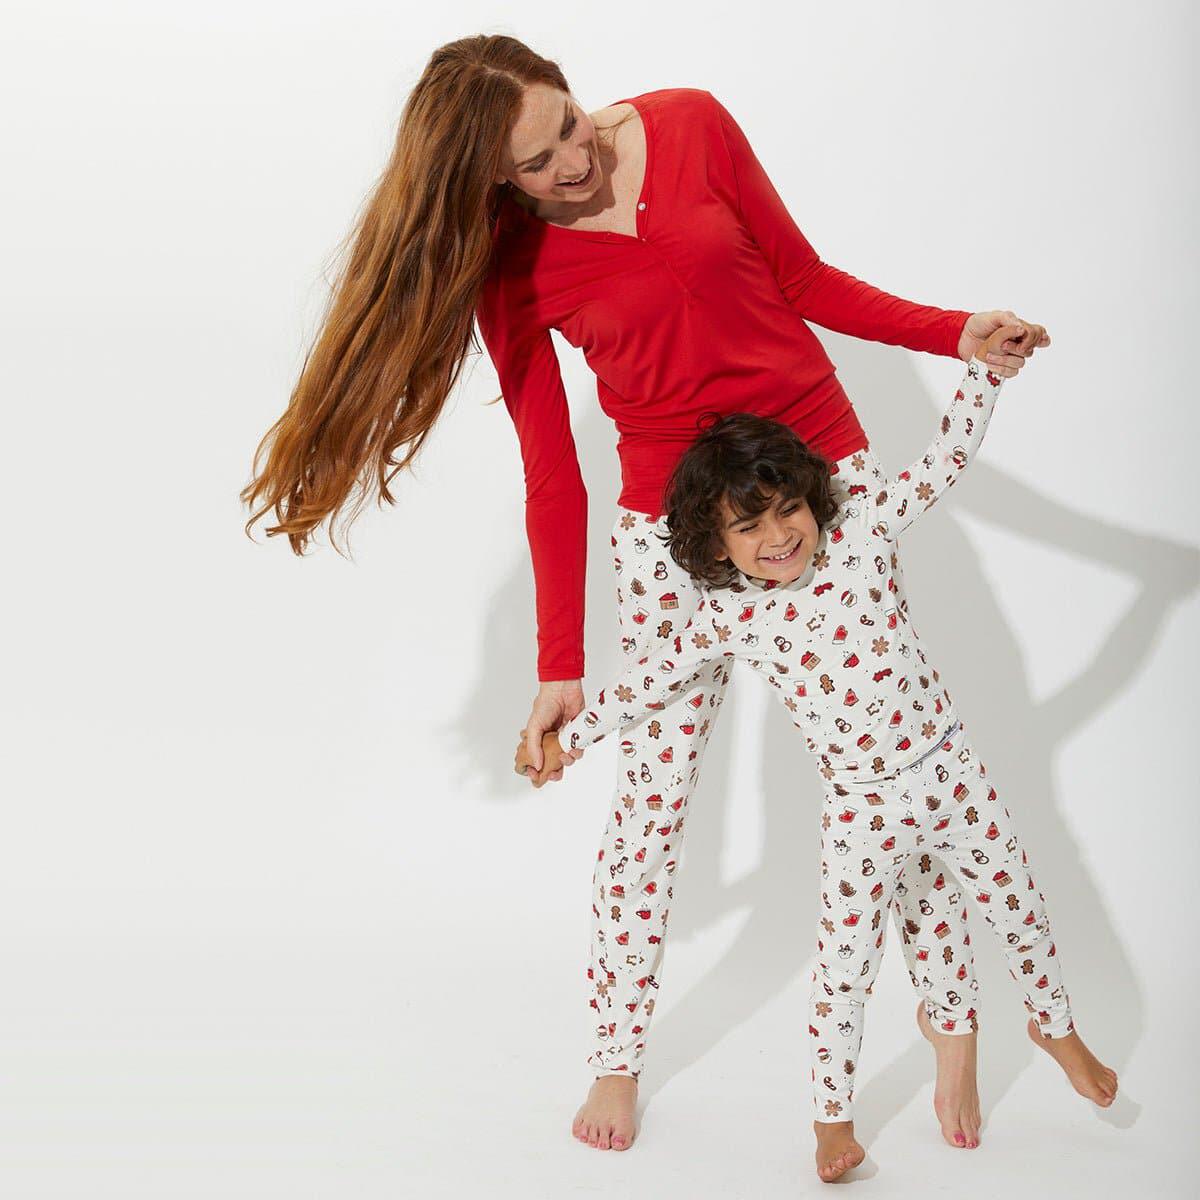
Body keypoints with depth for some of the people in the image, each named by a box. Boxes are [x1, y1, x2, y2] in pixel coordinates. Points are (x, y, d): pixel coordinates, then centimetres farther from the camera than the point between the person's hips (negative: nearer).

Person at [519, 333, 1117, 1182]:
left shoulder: (861, 530, -7)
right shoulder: (731, 620, -9)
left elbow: (944, 462, -7)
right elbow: (652, 681, 1)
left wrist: (983, 366, -14)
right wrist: (571, 736, 5)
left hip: (949, 769, 2)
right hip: (863, 810, -2)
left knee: (1021, 910, 18)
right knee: (845, 968, 4)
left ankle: (1056, 1026, 47)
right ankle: (833, 1114, 25)